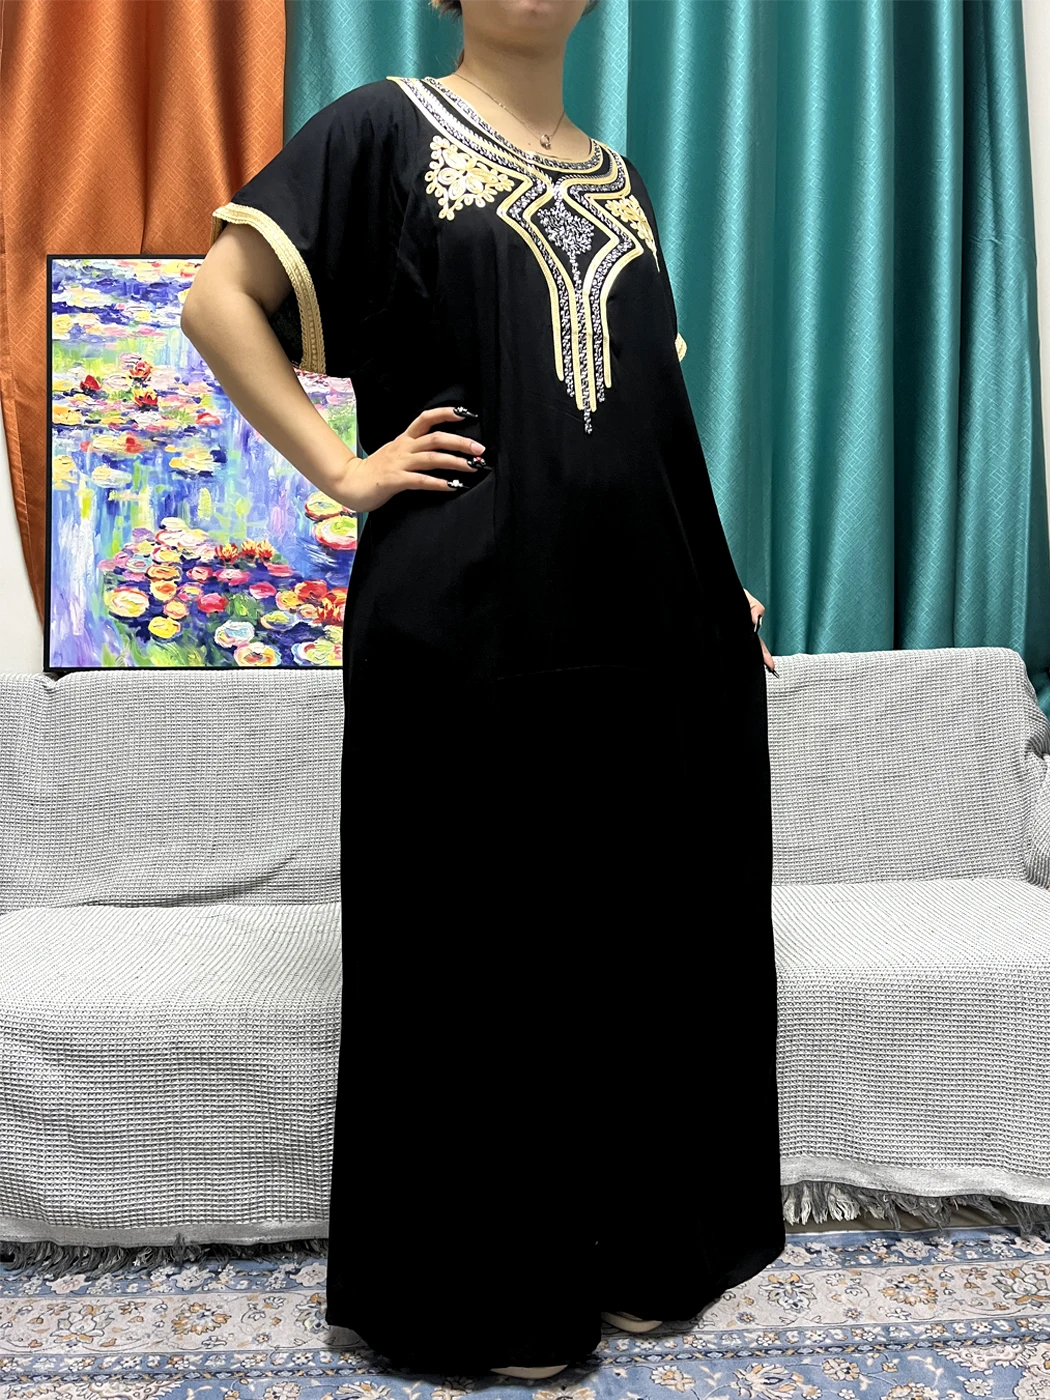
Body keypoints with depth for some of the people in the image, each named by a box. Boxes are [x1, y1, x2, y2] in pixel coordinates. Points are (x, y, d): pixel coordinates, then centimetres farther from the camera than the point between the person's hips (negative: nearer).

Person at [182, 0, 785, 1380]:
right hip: (473, 621, -6)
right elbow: (218, 299, -1)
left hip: (649, 617, 6)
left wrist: (724, 585, 15)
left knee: (652, 931, 11)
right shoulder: (387, 127, 6)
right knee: (482, 949, 3)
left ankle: (638, 1249, 33)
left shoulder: (619, 176, 22)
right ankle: (483, 1285, 25)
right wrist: (343, 468, -10)